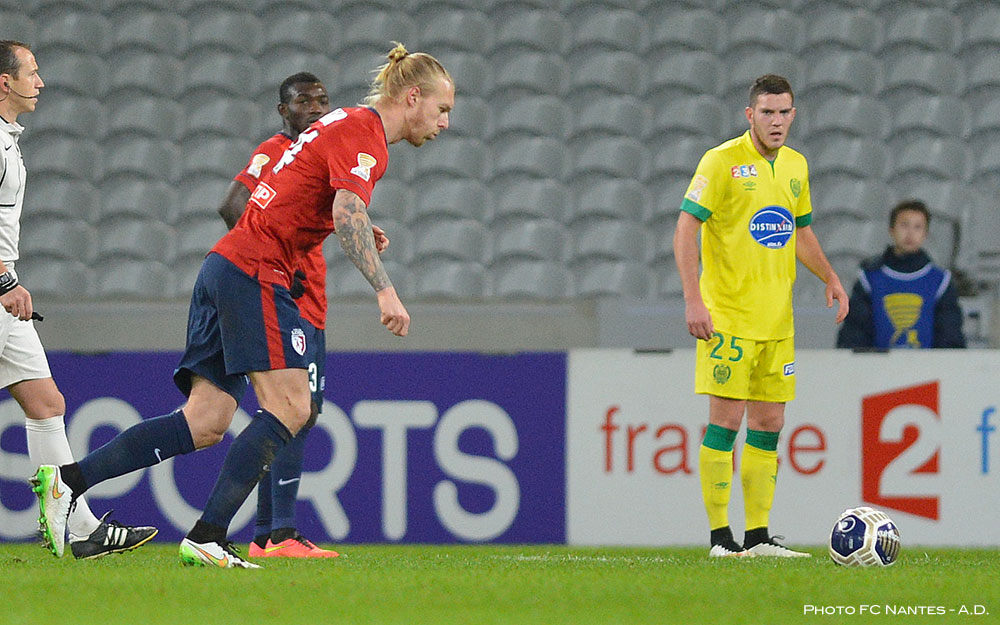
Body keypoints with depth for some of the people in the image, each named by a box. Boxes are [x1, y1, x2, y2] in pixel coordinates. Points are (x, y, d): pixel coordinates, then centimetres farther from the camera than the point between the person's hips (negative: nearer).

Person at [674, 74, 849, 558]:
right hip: (728, 316, -7)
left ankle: (758, 536, 11)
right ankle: (719, 535, -5)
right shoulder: (722, 161, -8)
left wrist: (829, 277, 11)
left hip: (777, 319, 7)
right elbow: (685, 229, -11)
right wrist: (693, 299, -19)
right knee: (726, 419, -8)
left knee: (768, 425, 6)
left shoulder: (795, 166, 13)